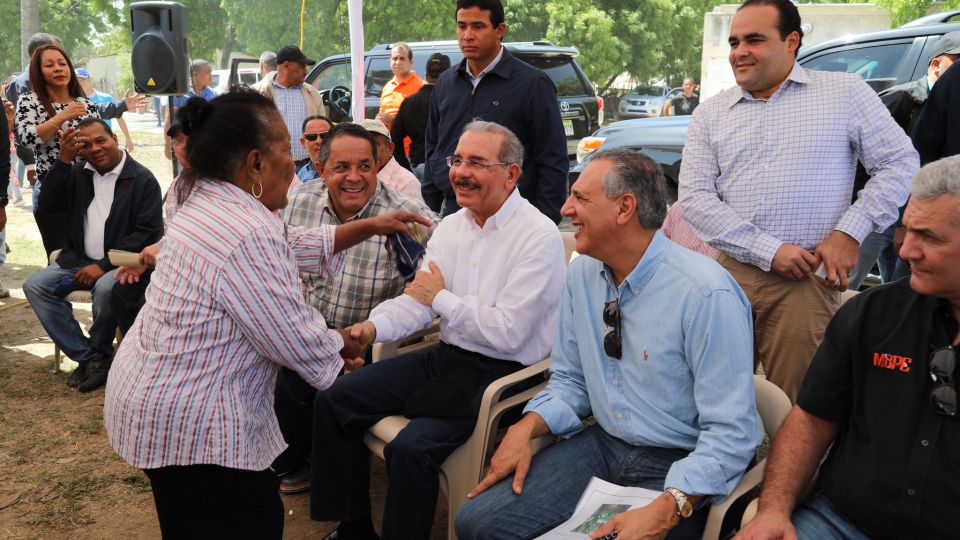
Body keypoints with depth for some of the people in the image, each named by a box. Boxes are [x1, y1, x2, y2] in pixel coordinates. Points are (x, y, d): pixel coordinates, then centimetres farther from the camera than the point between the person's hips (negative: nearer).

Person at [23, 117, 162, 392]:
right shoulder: (77, 174, 12)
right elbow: (48, 205, 0)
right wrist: (64, 159, -9)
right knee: (35, 286, -14)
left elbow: (148, 231, -14)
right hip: (79, 260, 6)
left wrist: (104, 265, -20)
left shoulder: (142, 179, -7)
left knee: (105, 288, -36)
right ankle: (89, 358, -12)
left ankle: (99, 354, -9)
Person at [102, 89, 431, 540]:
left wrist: (368, 227, 15)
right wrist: (347, 345, -2)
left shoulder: (207, 204, 5)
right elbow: (298, 340, -22)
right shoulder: (248, 235, -27)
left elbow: (292, 246, 16)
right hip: (189, 421, -10)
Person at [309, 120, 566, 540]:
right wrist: (372, 327, -15)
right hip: (448, 357, 8)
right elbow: (416, 301, 6)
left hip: (501, 374, -8)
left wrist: (441, 299, -10)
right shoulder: (450, 227, 9)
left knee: (411, 448, -28)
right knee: (333, 401, 1)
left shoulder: (539, 237, -15)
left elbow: (508, 333, -21)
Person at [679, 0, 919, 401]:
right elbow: (694, 196, 0)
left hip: (805, 279, -2)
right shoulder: (710, 114, 9)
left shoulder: (845, 92, 5)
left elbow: (900, 163, 5)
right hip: (729, 273, 2)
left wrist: (850, 232, -6)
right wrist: (770, 251, -9)